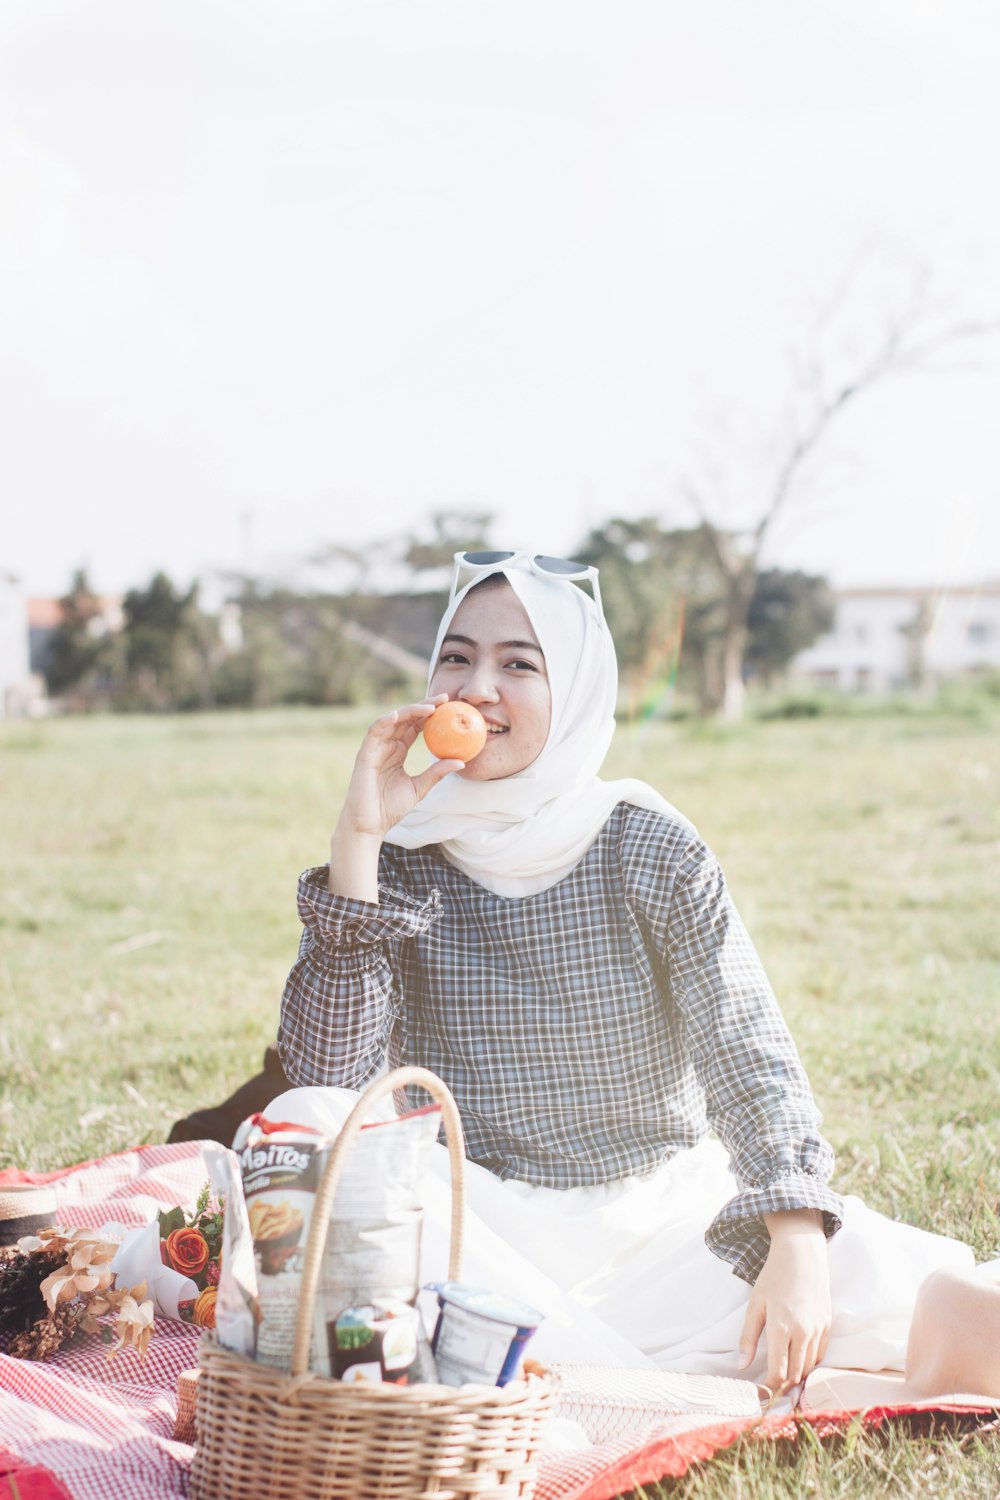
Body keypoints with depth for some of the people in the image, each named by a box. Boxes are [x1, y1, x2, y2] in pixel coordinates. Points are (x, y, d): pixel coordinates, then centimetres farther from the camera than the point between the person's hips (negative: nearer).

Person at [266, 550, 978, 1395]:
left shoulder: (649, 847, -4)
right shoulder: (400, 853, -3)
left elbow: (749, 1058, -9)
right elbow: (327, 1075, -15)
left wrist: (798, 1247, -25)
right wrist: (356, 837, -20)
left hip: (661, 1211, -1)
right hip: (476, 1223, 2)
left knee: (918, 1294, -22)